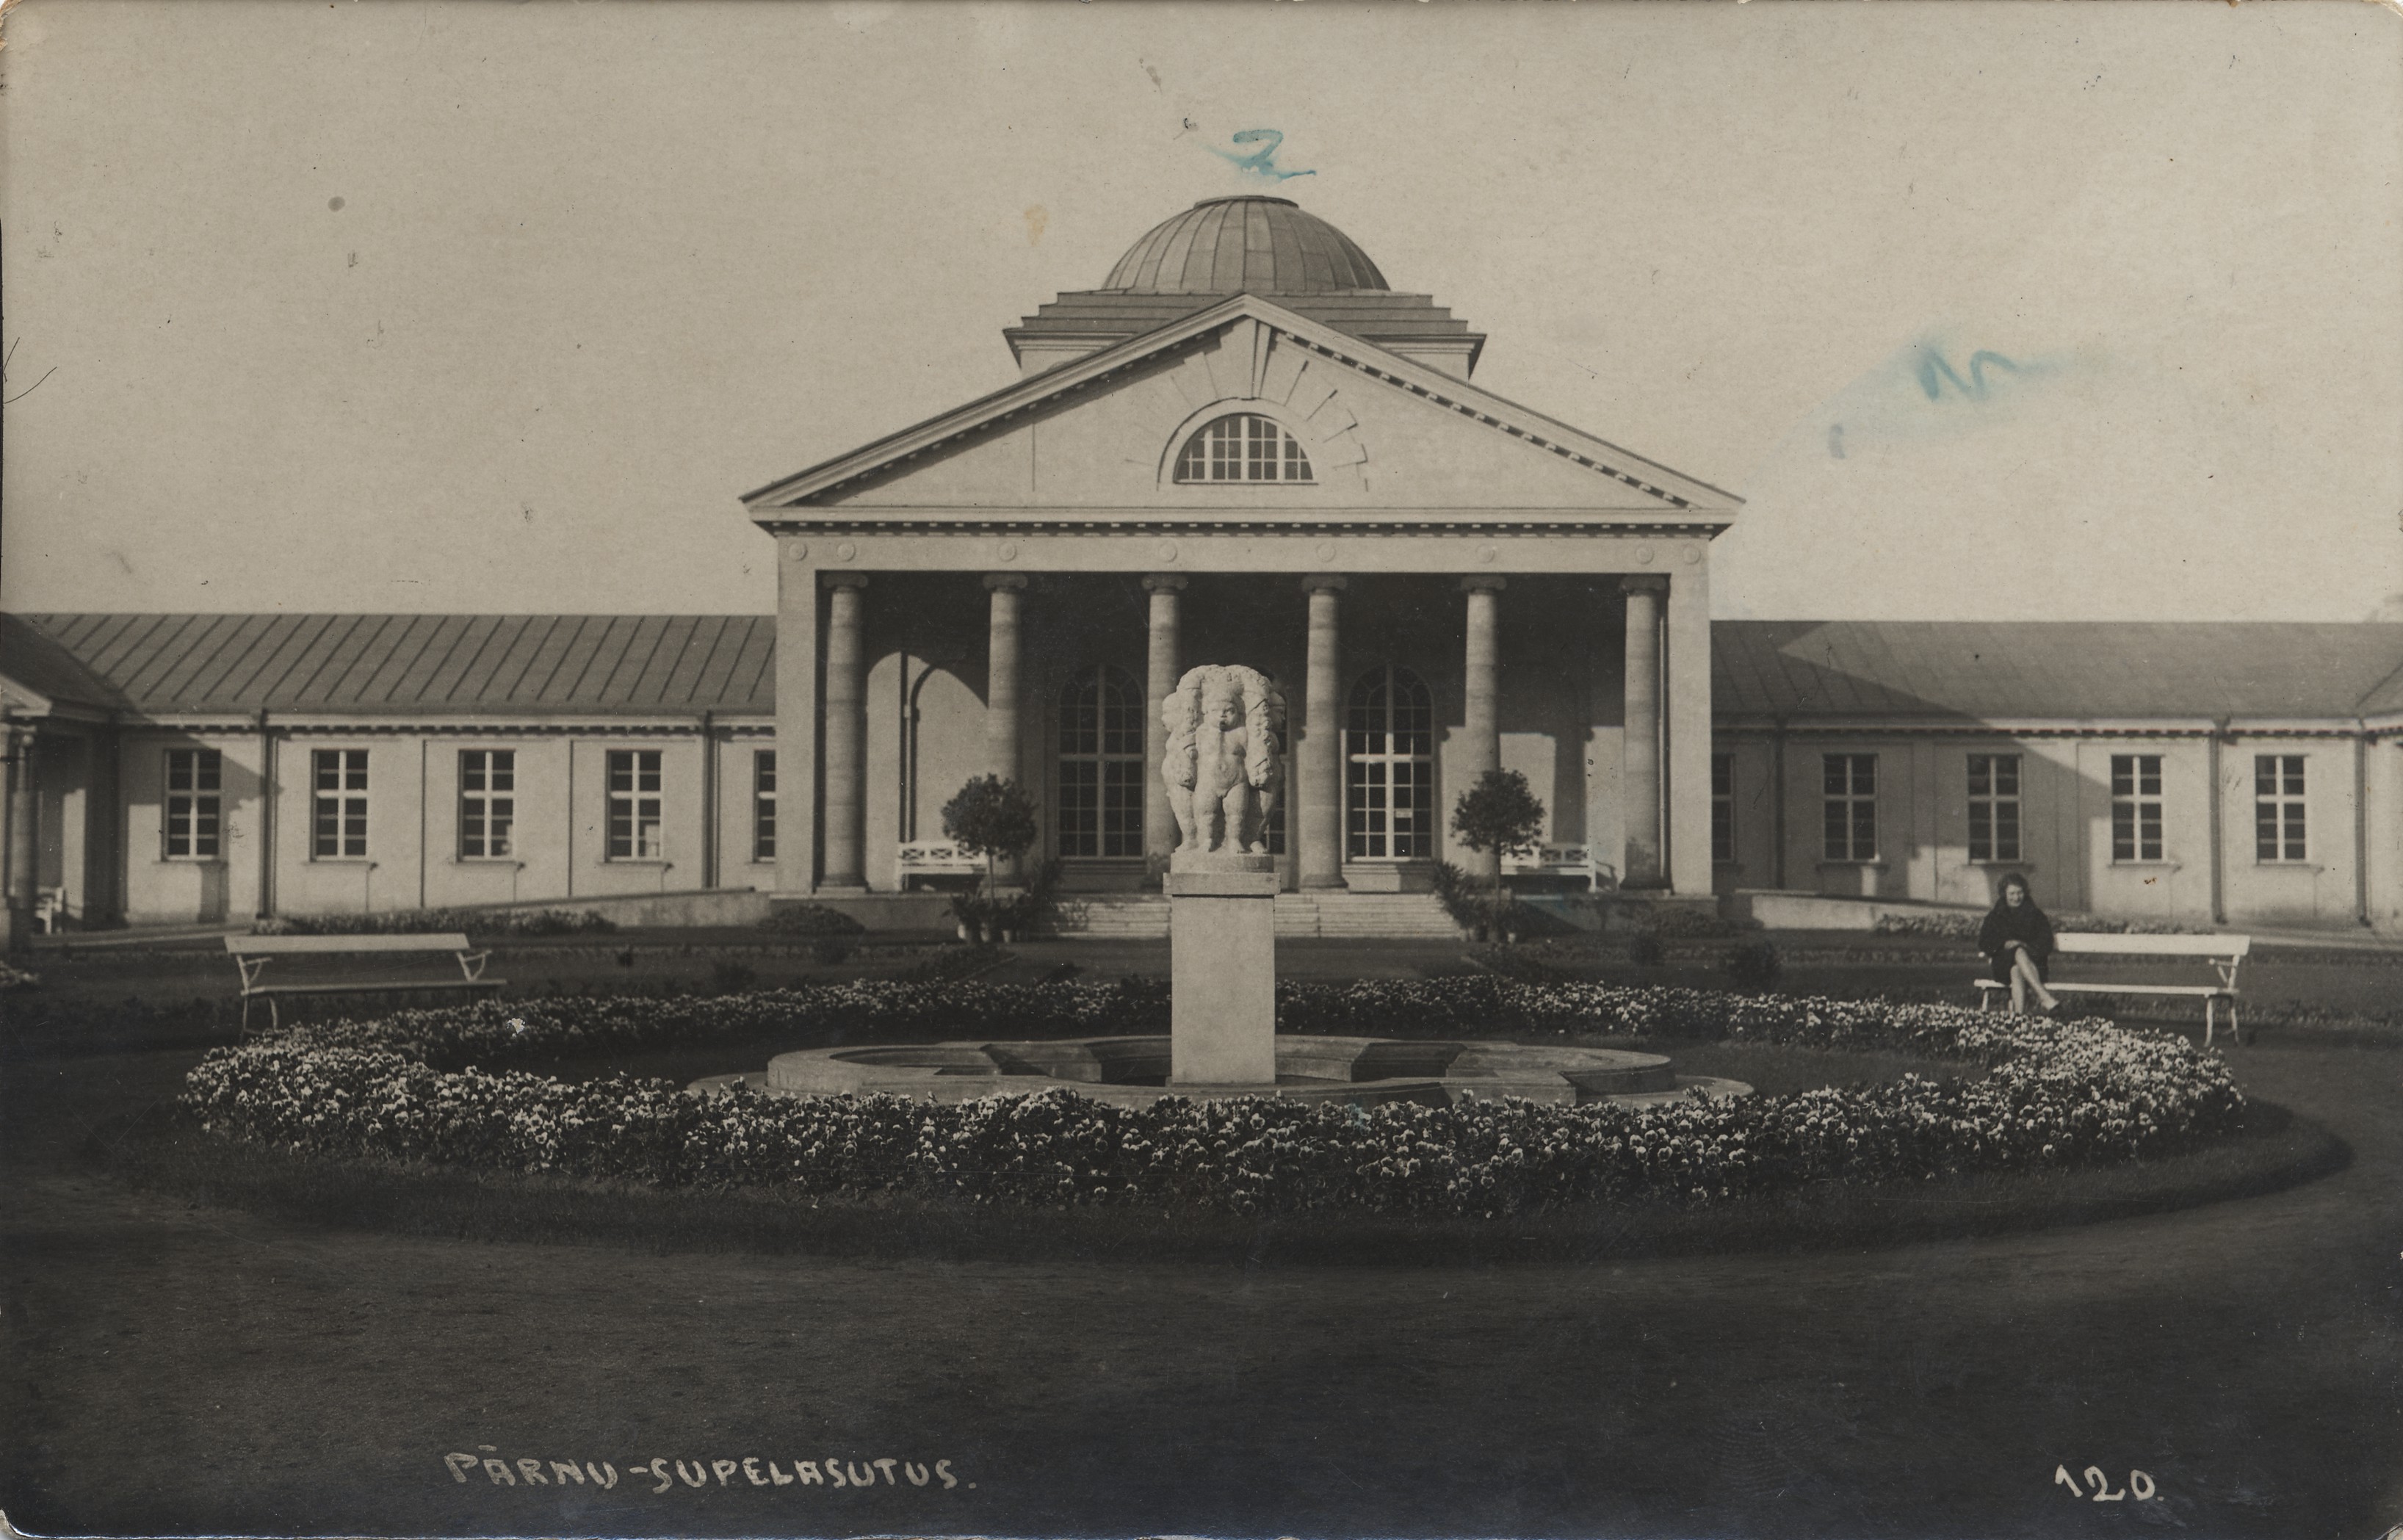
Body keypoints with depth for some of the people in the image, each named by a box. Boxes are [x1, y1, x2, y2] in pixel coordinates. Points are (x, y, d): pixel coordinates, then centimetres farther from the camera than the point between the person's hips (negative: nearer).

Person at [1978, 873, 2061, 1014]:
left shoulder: (2035, 915, 18)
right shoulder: (1995, 916, 20)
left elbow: (2046, 942, 6)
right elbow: (1983, 943, 9)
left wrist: (2026, 946, -13)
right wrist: (2004, 944, -10)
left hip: (2033, 962, 1)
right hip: (2003, 963, 0)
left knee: (2017, 970, -38)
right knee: (2019, 952, -38)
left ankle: (2019, 1014, -56)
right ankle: (2045, 997, -56)